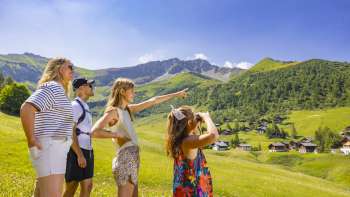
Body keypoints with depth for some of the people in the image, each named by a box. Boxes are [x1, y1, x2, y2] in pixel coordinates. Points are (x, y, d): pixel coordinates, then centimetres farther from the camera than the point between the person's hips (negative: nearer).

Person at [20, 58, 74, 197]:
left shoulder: (59, 90, 20)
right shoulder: (53, 87, -11)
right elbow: (26, 109, -26)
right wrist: (31, 140, -19)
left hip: (54, 149, 10)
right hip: (49, 148, -10)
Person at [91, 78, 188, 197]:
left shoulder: (128, 109, 13)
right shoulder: (113, 111, -10)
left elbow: (153, 101, 17)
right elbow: (94, 131, -24)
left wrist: (176, 94, 21)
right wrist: (117, 135, -15)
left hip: (133, 158, 9)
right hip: (125, 159, -8)